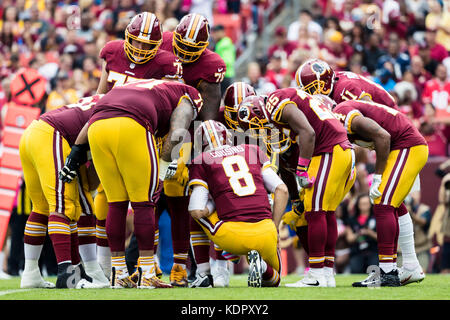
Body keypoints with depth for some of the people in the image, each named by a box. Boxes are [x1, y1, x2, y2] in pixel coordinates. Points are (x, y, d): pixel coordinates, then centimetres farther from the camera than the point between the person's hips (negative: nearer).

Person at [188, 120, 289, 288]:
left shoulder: (201, 162, 8)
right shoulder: (252, 150, 19)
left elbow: (197, 211, 0)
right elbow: (282, 191, 12)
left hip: (232, 235, -2)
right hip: (265, 234, 2)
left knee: (197, 213, 29)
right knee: (273, 280, 30)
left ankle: (202, 274, 18)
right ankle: (262, 266, -7)